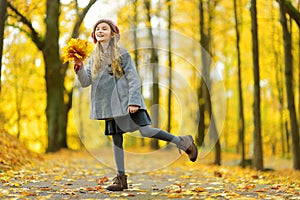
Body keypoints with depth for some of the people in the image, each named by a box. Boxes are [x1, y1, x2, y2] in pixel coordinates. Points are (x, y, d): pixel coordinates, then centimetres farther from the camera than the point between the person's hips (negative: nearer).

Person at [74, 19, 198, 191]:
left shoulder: (122, 53, -1)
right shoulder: (94, 58, 12)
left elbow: (133, 78, -7)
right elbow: (85, 82, 5)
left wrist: (133, 101, -17)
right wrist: (79, 67, -13)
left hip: (126, 101, -5)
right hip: (110, 105, 5)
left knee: (146, 131, -16)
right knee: (116, 139, 4)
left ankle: (183, 142, 1)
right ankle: (121, 178, 10)